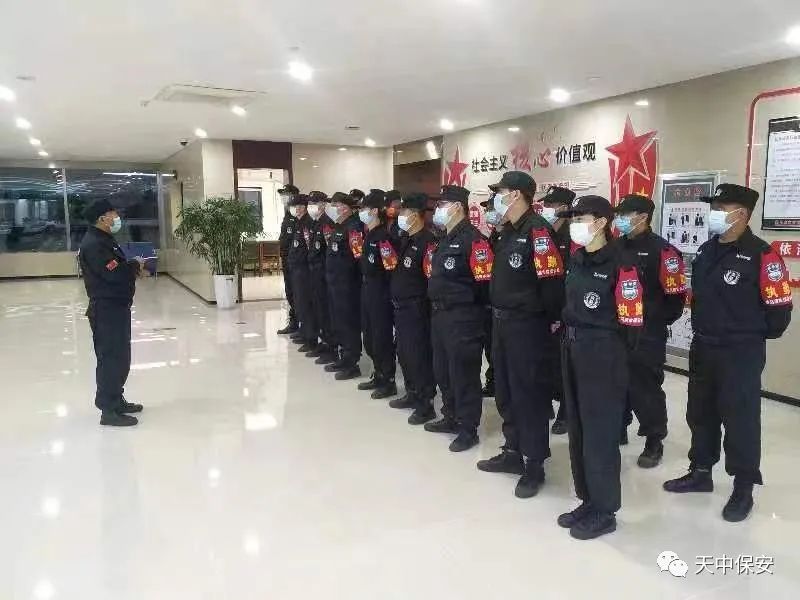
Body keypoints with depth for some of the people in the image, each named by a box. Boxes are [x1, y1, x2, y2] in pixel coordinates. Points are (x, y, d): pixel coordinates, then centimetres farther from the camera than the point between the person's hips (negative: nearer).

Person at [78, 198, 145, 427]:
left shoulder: (104, 240, 16)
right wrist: (136, 265, -10)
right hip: (106, 310, -11)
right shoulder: (93, 244, -18)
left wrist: (133, 268, 3)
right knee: (111, 358, -6)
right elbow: (115, 273, -26)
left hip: (116, 308, 11)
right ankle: (109, 410, 1)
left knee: (119, 357, 17)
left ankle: (117, 400, 29)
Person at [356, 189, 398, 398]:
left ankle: (389, 381, 10)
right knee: (369, 336, 15)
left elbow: (391, 267, -20)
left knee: (382, 336, -1)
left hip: (380, 291, -9)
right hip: (367, 289, 9)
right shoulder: (368, 235, 11)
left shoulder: (384, 235, -17)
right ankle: (378, 375, 28)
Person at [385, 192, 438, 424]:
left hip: (416, 308, -9)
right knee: (404, 353, 17)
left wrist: (422, 301, -15)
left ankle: (426, 404, 8)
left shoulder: (427, 240, -16)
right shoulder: (404, 238, 12)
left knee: (419, 355, -2)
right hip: (400, 305, 9)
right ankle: (412, 394, 32)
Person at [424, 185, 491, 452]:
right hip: (440, 314, 10)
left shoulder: (473, 239, -16)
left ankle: (468, 429, 12)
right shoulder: (444, 239, 15)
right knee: (443, 370, 18)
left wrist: (468, 304, -11)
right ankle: (451, 418, 34)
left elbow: (484, 280, -20)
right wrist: (438, 299, 14)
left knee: (463, 373, -1)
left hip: (463, 317, -10)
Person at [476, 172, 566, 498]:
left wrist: (552, 320, -12)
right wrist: (497, 311, 13)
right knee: (505, 392, 17)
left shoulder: (537, 230, -16)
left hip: (527, 326, -9)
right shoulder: (506, 232, 13)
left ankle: (534, 465, 14)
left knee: (529, 394, 1)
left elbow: (552, 280, -20)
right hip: (501, 323, 9)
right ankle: (513, 452, 32)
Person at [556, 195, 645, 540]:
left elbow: (631, 321, -15)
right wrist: (571, 335, 12)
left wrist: (607, 350, -6)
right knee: (577, 428, 14)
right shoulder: (576, 261, 10)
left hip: (602, 353, -8)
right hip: (572, 349, 8)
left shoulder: (620, 264, -15)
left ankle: (605, 512, 17)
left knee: (600, 432, 1)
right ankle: (588, 500, 30)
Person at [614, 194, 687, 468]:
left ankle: (654, 441, 18)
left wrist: (657, 321, -6)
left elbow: (675, 294, -14)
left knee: (645, 387, 2)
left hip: (647, 334, -6)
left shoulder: (662, 250, -12)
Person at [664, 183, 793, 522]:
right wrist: (703, 328, 17)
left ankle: (743, 489, 18)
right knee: (700, 413, 17)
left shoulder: (761, 255, -17)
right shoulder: (707, 250, 8)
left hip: (741, 353, -8)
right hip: (702, 348, 8)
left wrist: (756, 336, -2)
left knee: (740, 419, 2)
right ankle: (701, 472, 33)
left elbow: (779, 305, -15)